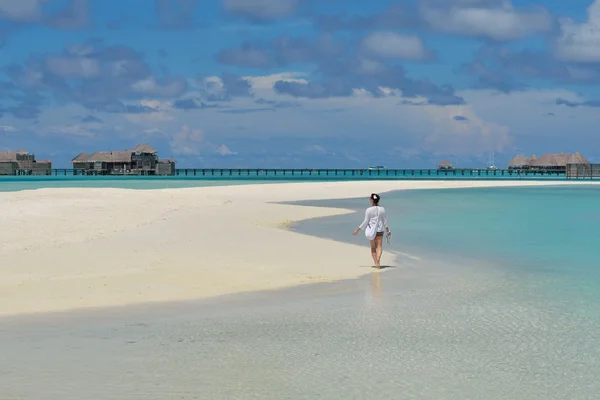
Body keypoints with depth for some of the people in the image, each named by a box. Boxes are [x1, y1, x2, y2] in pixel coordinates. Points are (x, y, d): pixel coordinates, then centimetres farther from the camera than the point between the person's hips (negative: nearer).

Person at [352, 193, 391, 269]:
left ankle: (376, 263, 12)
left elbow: (365, 222, -10)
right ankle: (378, 260, -20)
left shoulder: (368, 210, -12)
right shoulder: (382, 209, -3)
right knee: (379, 246, 4)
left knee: (373, 247, 12)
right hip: (379, 230, 1)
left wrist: (358, 229, -1)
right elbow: (384, 221, 3)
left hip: (371, 230, -1)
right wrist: (388, 230, 16)